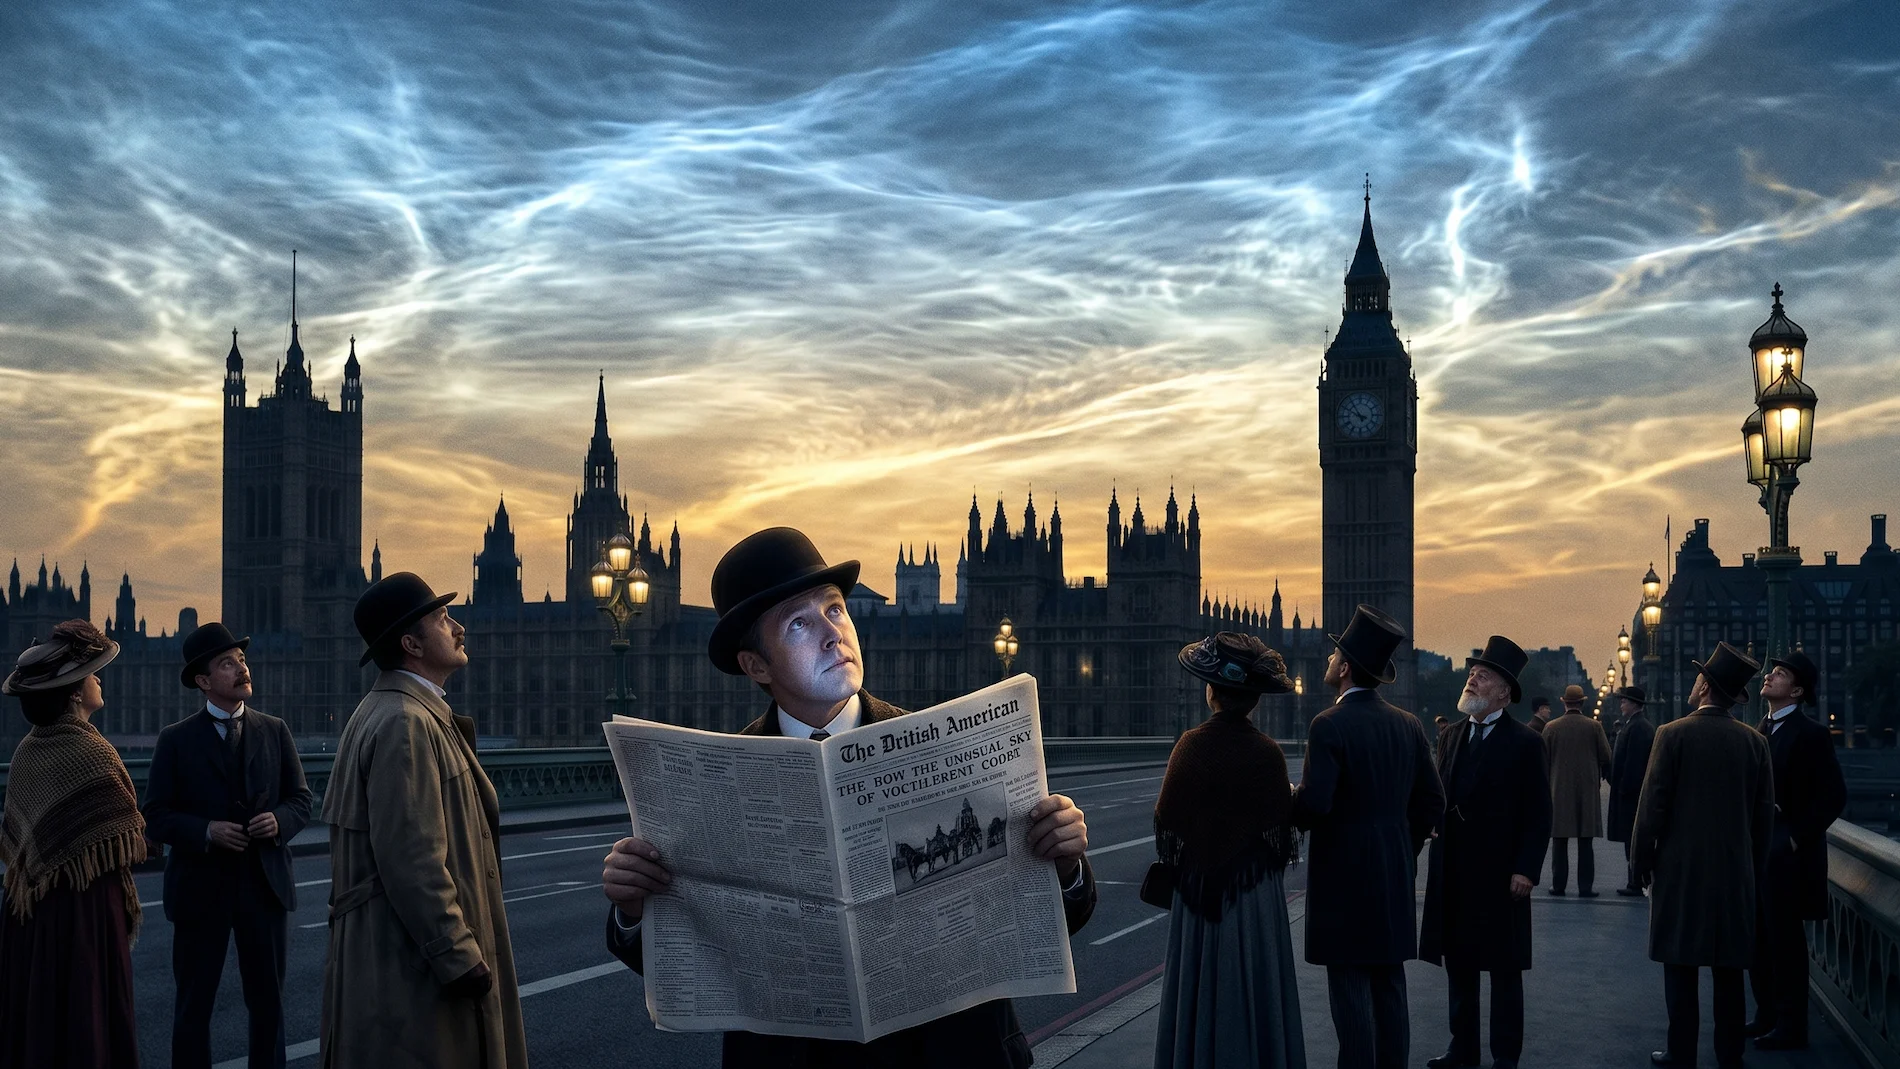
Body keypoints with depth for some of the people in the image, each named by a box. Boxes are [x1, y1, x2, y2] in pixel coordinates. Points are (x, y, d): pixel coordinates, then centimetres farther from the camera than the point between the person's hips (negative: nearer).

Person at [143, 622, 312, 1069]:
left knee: (268, 1003, 10)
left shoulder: (274, 731, 6)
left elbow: (301, 799, 8)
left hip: (265, 882, 2)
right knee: (193, 1007, 6)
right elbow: (156, 816, -4)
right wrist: (206, 831, -20)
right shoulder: (176, 740, -1)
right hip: (201, 886, -2)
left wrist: (279, 820, -13)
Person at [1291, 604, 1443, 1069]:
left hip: (1343, 875, -6)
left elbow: (1313, 804, -22)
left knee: (1350, 988, -2)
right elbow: (1431, 801, 9)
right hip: (1395, 876, 7)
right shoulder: (1408, 725, 6)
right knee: (1389, 986, 11)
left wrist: (1285, 806, -2)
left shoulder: (1330, 726, -14)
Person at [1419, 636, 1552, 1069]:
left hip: (1500, 875, -5)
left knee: (1504, 969, 5)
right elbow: (1441, 795, 10)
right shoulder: (1455, 735, 10)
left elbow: (1538, 815, -9)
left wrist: (1527, 870, -15)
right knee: (1458, 963, 11)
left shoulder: (1524, 743, -7)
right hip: (1454, 873, 5)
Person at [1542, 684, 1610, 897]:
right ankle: (1585, 886, 1)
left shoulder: (1551, 728, -2)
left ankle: (1558, 885, 7)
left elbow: (1543, 761, 1)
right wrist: (1604, 776, 19)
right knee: (1586, 843, 3)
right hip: (1588, 791, 0)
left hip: (1559, 791, 0)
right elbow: (1606, 758, -1)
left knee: (1559, 841, 6)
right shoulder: (1594, 726, -3)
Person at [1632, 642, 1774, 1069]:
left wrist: (1642, 860, 1)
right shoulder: (1755, 741, 1)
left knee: (1681, 967, 3)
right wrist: (1753, 865, 16)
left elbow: (1653, 805, -10)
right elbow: (1765, 813, 6)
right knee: (1729, 970, 9)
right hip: (1736, 872, 3)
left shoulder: (1673, 734, -10)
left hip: (1681, 867, -3)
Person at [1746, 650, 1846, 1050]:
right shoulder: (1761, 731, 12)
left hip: (1787, 854, -8)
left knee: (1785, 941, -1)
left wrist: (1797, 838, -15)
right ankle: (1767, 1016, 24)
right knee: (1759, 938, 13)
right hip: (1757, 850, 8)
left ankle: (1791, 1027, 8)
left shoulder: (1810, 735, -12)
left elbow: (1833, 797, -16)